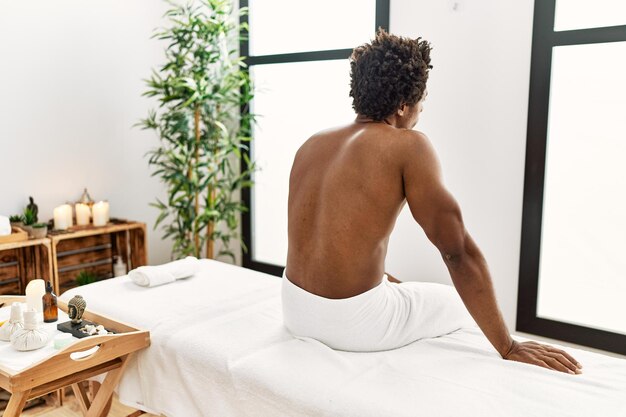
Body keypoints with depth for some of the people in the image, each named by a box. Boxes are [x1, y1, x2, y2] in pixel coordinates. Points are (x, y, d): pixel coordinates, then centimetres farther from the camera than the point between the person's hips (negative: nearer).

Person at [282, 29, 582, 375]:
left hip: (295, 311, 7)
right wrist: (508, 348, -8)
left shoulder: (310, 146, 6)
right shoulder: (408, 146, -12)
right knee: (460, 305, 22)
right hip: (352, 323, -6)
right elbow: (458, 252, -15)